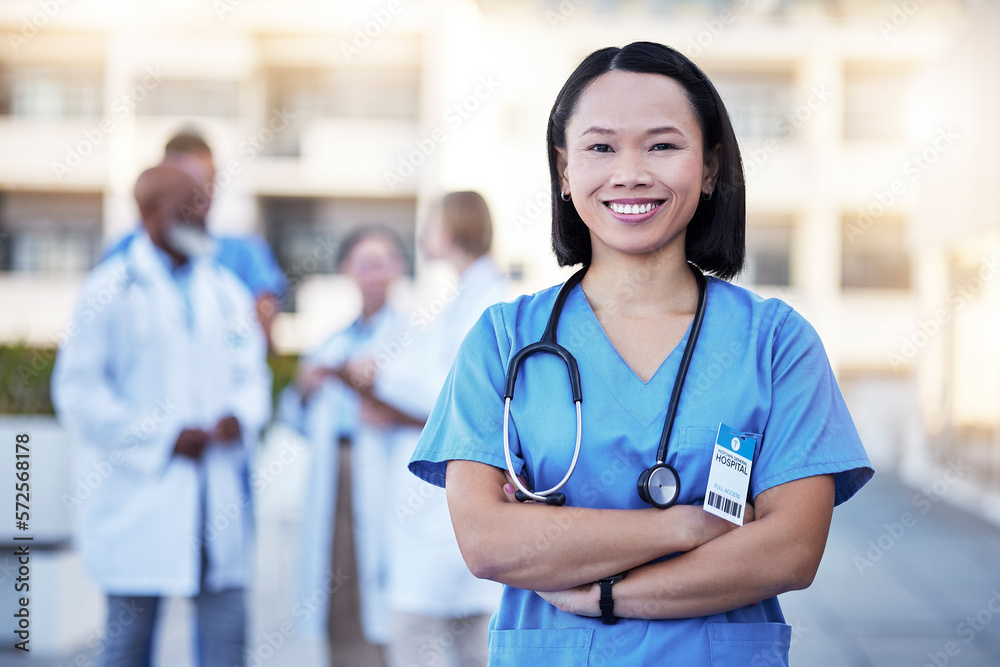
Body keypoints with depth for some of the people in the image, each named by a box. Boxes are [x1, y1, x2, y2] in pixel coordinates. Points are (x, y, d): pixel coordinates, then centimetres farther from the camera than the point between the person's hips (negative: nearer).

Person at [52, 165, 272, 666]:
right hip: (138, 497, -4)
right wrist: (166, 437, -13)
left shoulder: (226, 291, 14)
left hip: (216, 496, 5)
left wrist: (240, 417, -9)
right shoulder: (111, 289, -4)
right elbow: (77, 391, -8)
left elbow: (251, 372, 15)